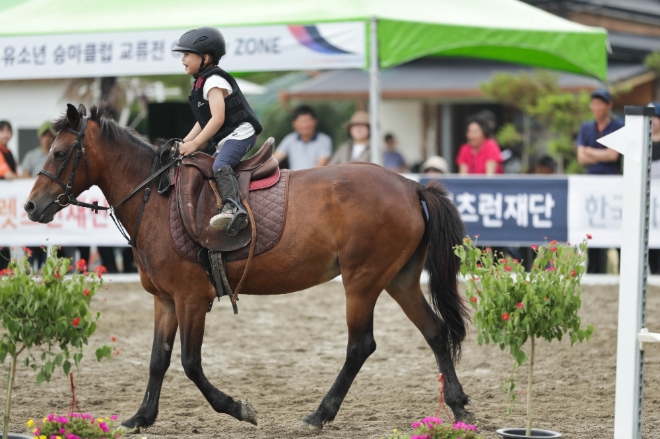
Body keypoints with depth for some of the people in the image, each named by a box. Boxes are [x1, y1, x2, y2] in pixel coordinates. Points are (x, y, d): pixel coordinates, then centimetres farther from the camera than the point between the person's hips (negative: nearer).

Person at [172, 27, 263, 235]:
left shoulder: (214, 82, -12)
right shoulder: (202, 83, 19)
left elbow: (218, 118, -22)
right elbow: (203, 122, 23)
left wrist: (195, 143, -21)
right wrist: (185, 143, 13)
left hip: (239, 133, -12)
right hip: (224, 140, 12)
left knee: (220, 166, -32)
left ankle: (233, 207, -50)